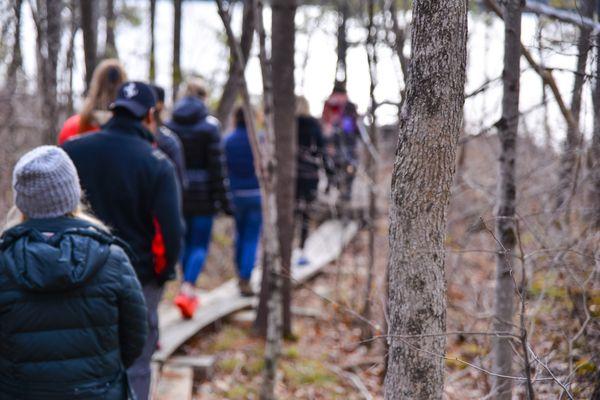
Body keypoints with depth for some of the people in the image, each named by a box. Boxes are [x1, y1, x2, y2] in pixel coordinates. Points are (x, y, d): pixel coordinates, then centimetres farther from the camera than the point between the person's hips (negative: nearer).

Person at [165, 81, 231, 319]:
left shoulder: (169, 126, 3)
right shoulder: (209, 126, -8)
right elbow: (217, 166, -9)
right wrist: (223, 200, -4)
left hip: (177, 193, 4)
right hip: (202, 194, -4)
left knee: (184, 242, 16)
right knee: (200, 244, 2)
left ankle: (189, 291, 22)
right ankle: (187, 288, -15)